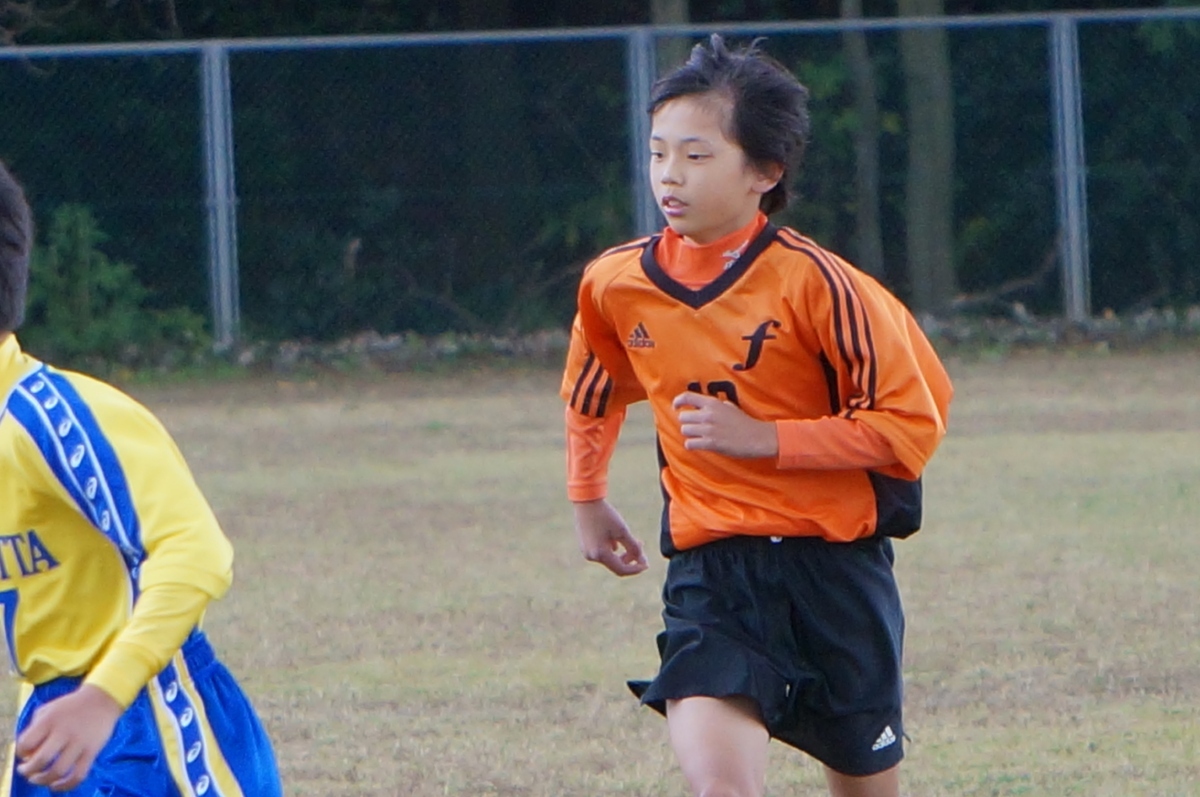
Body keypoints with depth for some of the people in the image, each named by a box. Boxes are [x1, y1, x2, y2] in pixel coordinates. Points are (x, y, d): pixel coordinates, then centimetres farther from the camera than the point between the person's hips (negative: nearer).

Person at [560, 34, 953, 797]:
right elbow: (592, 392, 24)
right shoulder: (617, 284, 0)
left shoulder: (814, 282, -13)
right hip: (710, 574, 2)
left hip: (836, 569, -2)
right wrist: (588, 499, 29)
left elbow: (912, 418, -12)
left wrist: (763, 439, -18)